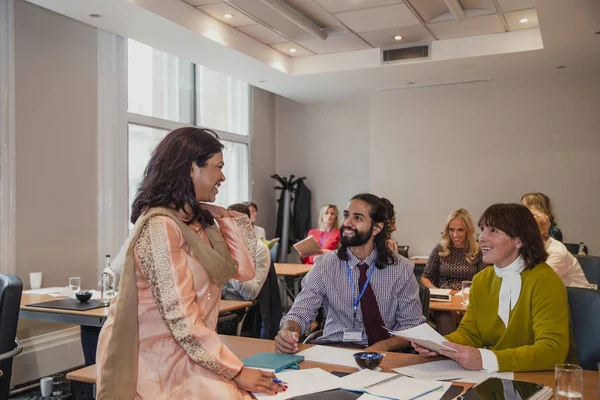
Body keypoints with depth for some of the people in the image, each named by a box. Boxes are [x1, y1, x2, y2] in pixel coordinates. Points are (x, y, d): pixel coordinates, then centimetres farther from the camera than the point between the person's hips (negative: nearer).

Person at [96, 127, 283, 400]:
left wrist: (225, 217, 2)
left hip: (188, 353, 8)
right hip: (157, 361, -7)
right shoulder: (160, 226, -18)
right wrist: (237, 371, -20)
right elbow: (181, 317, -22)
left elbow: (244, 271, 5)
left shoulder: (200, 221, 9)